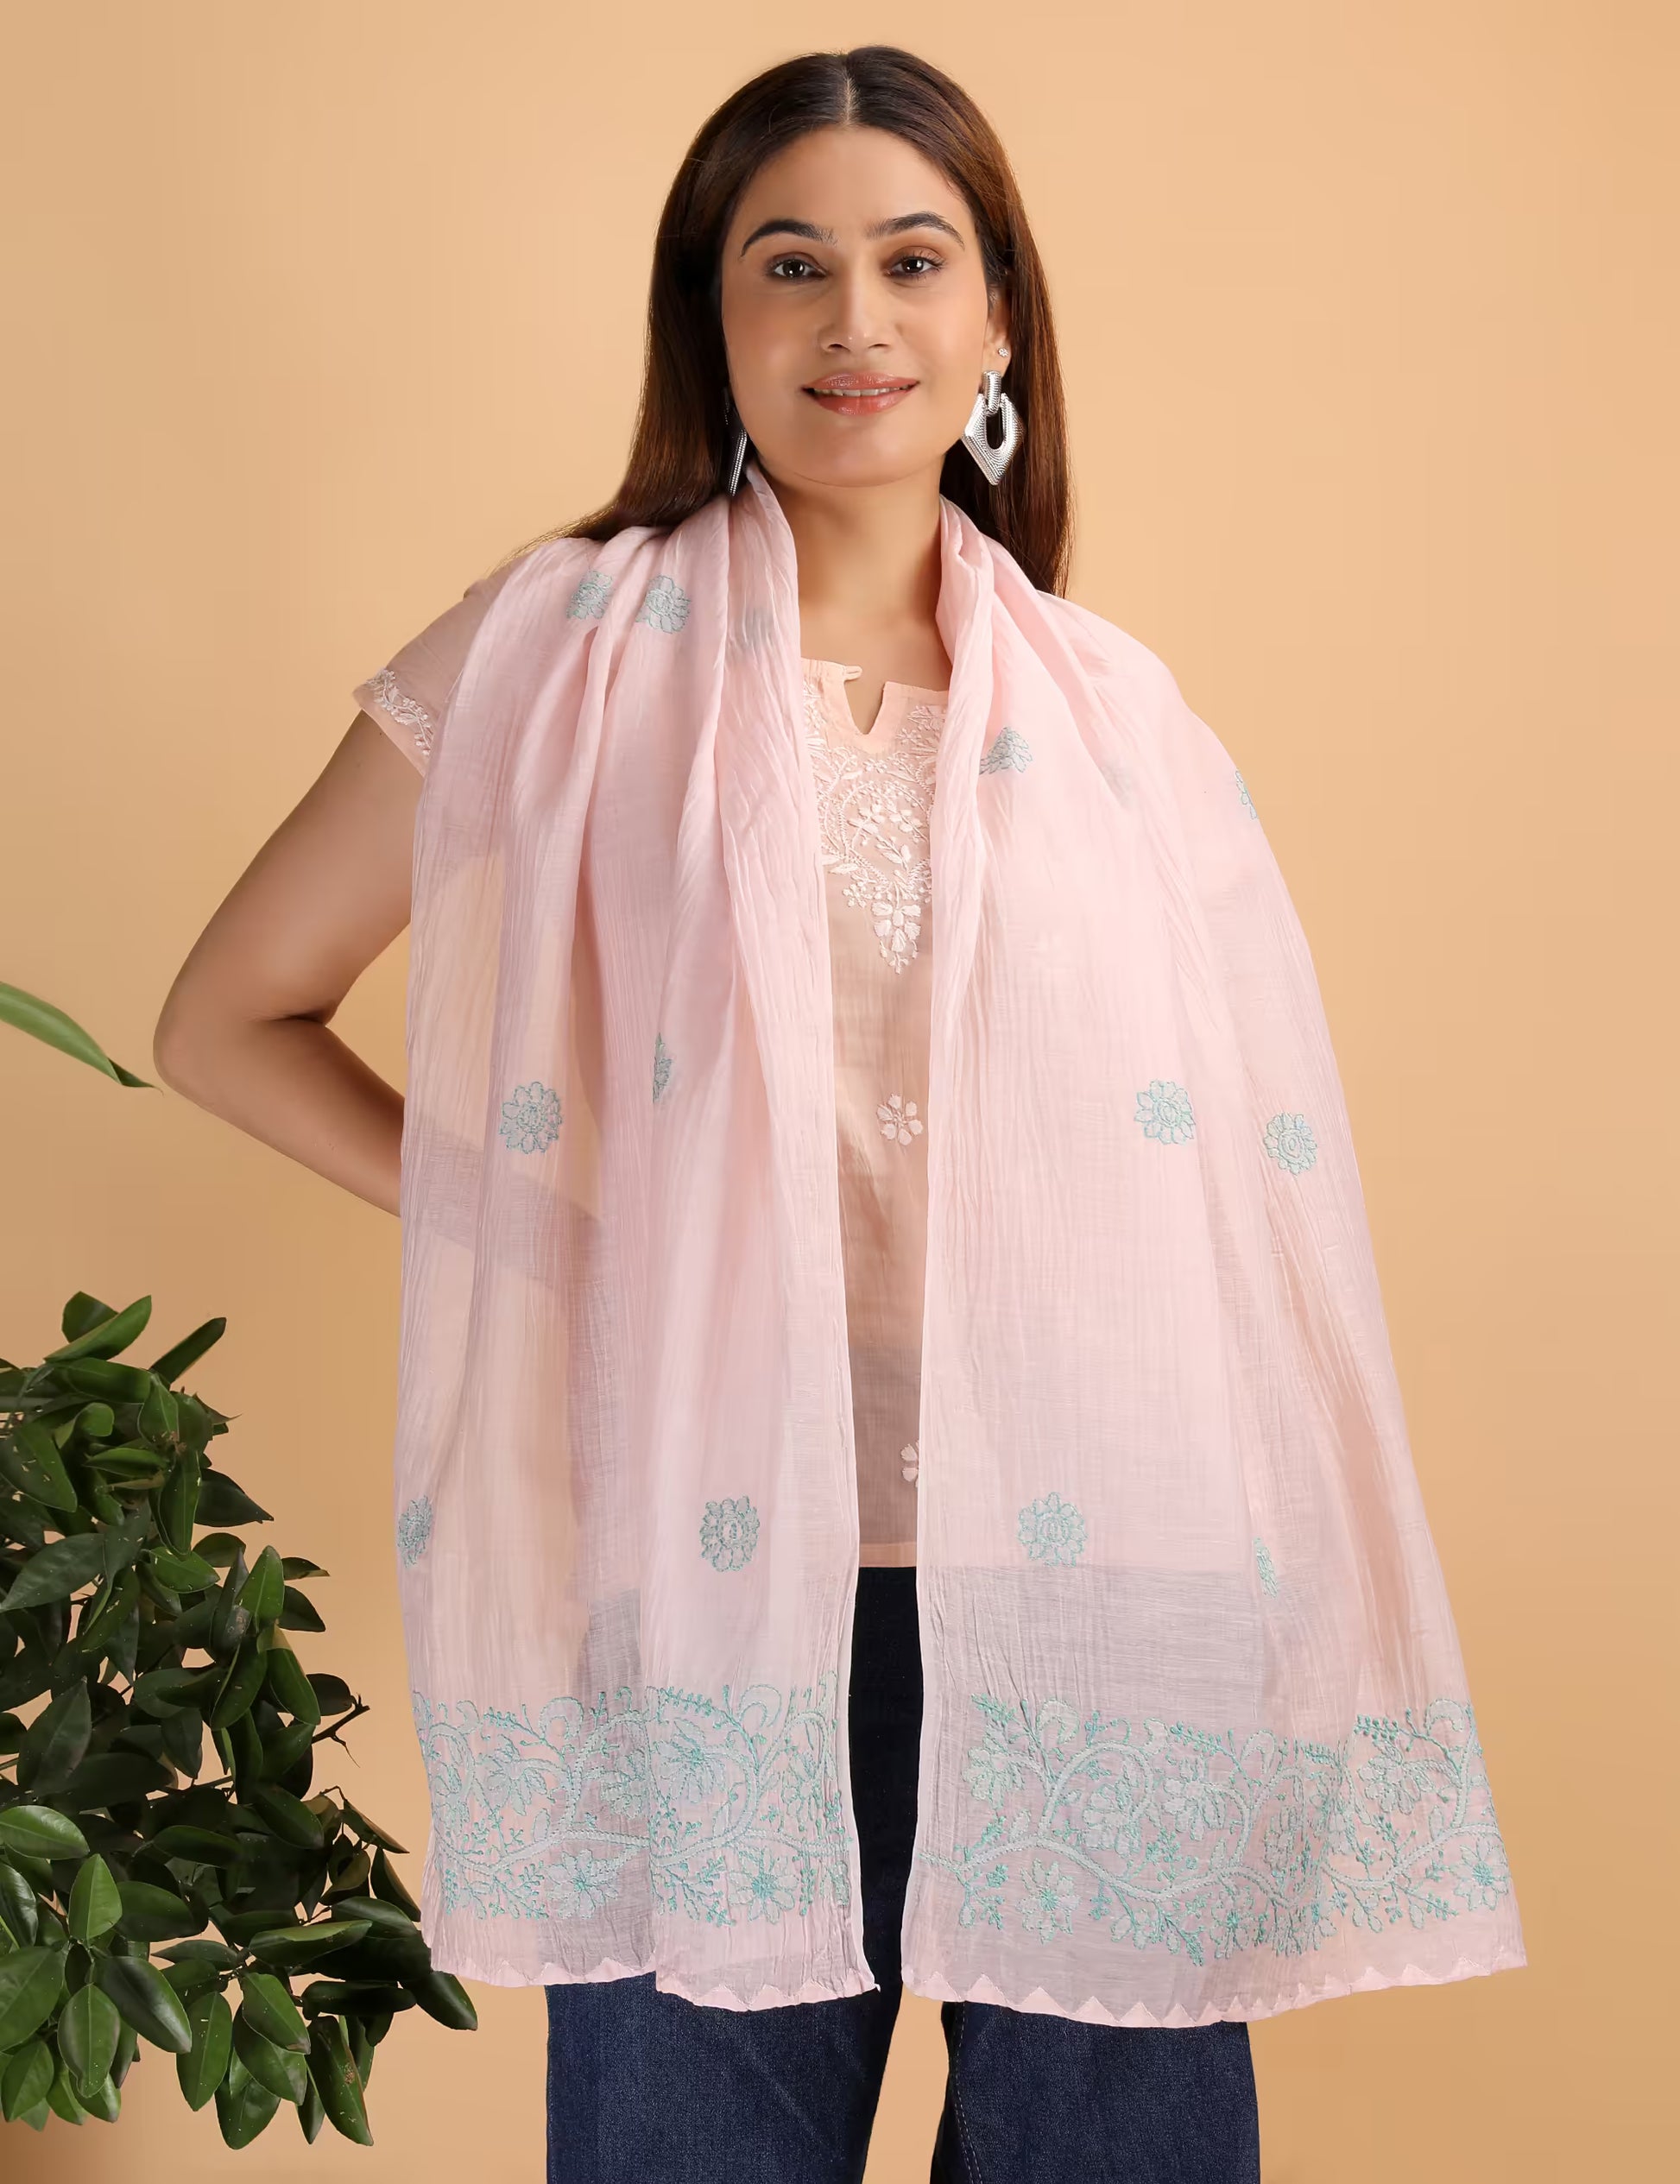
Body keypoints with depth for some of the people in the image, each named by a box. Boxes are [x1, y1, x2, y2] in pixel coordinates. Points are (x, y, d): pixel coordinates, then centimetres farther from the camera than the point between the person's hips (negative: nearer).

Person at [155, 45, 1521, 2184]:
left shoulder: (1110, 708, 9)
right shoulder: (565, 649, 2)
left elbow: (1233, 1182, 15)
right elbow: (228, 1017, 8)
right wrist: (517, 1210, -3)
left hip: (1080, 1584, 2)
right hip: (720, 1579, -2)